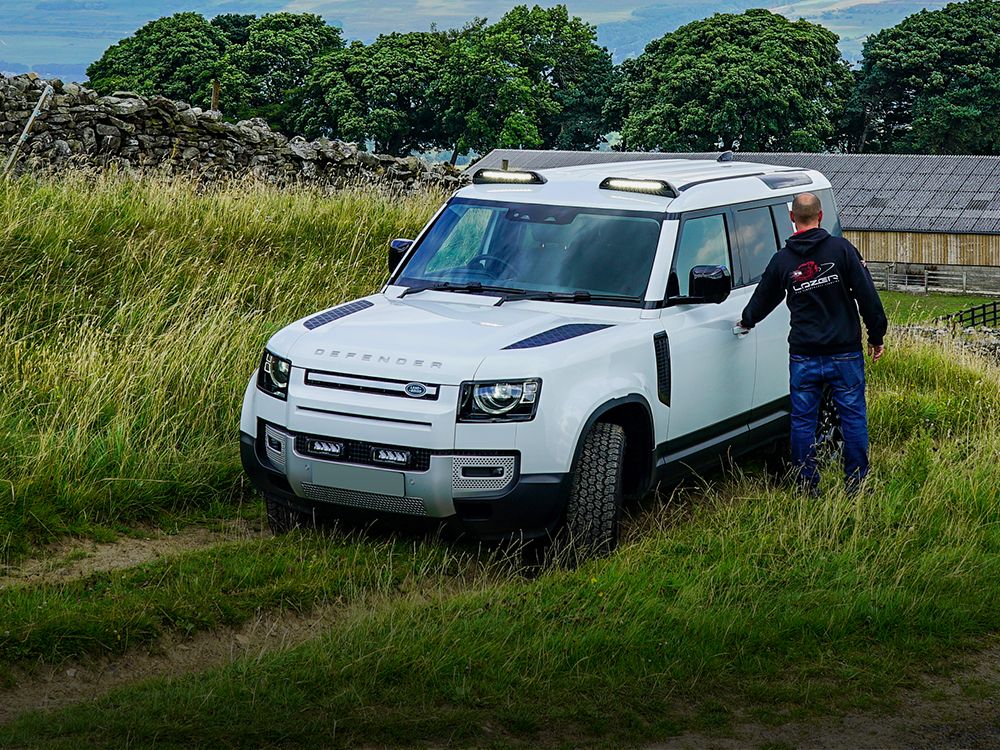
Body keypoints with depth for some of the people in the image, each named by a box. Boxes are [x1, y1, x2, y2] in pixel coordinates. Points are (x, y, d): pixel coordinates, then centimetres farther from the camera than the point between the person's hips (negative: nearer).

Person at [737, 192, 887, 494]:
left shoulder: (782, 260, 2)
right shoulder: (841, 249, -6)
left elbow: (763, 299, 19)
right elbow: (867, 296, -7)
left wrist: (746, 321, 39)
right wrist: (877, 337, 3)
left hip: (804, 357, 1)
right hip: (845, 354, -1)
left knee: (802, 421, 9)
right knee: (853, 418, 7)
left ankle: (808, 486, 11)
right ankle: (856, 484, 9)